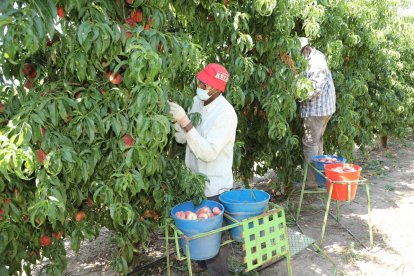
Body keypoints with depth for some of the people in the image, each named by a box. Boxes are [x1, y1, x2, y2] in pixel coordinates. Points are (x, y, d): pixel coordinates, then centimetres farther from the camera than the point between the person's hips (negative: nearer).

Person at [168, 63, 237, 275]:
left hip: (214, 186, -7)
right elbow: (181, 138, 3)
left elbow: (209, 153, -30)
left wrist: (185, 122, -33)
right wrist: (174, 117, -14)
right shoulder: (196, 102, 2)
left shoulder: (225, 113, -22)